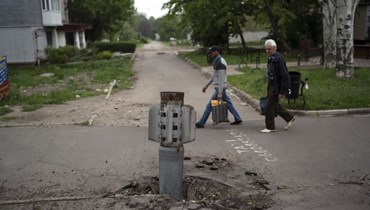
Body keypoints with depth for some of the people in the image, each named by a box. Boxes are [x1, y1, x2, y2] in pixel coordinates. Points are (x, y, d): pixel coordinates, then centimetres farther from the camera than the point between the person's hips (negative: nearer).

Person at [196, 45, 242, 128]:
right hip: (220, 87, 10)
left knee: (209, 105, -5)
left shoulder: (220, 63, -19)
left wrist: (220, 93, -23)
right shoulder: (217, 61, 12)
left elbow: (221, 79, -23)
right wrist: (206, 85, 23)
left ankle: (201, 123, 1)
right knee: (228, 104, 15)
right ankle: (238, 119, 22)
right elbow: (213, 76, 22)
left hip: (220, 88, -10)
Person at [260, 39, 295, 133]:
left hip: (276, 87, -9)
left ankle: (270, 127, 9)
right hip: (271, 85, 9)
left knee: (270, 107, -3)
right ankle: (289, 117, 33)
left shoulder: (279, 58, -20)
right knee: (274, 106, 17)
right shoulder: (270, 58, 9)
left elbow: (285, 76, -22)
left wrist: (282, 91, -22)